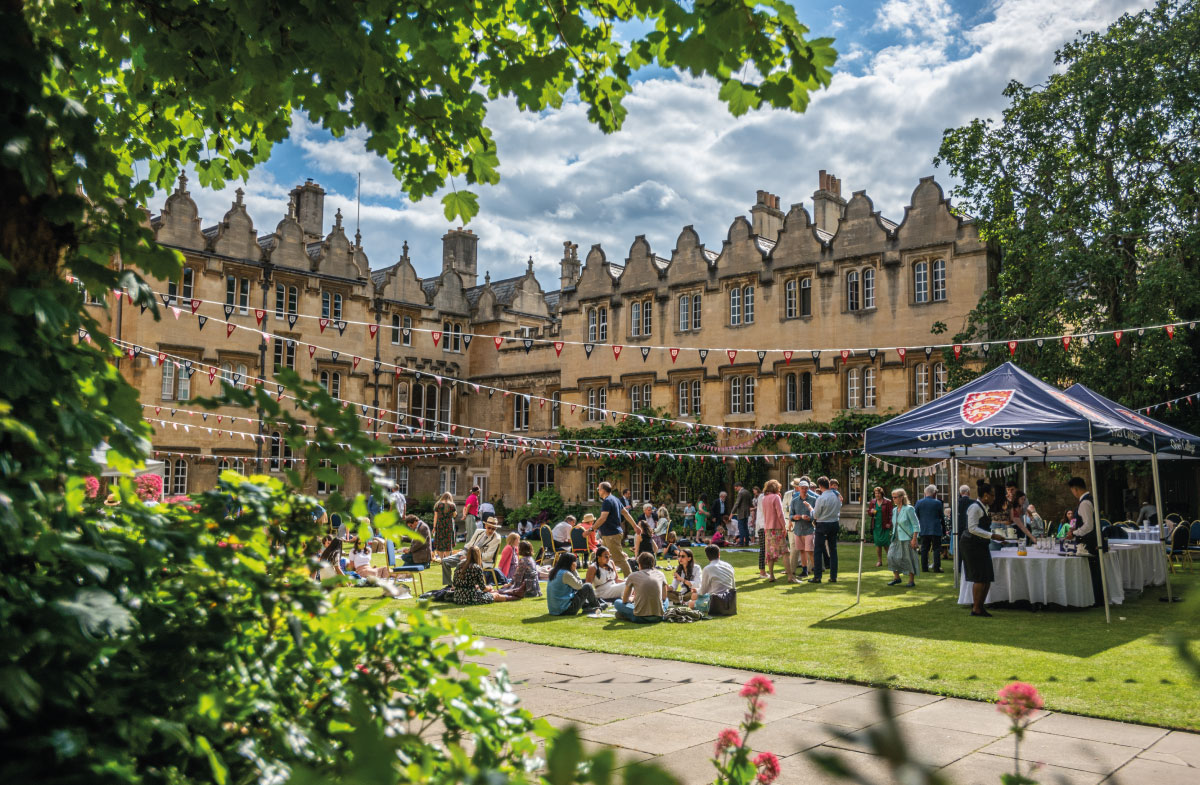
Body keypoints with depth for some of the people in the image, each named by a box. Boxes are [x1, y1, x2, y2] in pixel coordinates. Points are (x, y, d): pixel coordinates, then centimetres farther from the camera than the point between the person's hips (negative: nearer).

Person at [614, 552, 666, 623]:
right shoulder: (660, 574, 9)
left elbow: (624, 600, 14)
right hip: (658, 618, 2)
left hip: (640, 618, -2)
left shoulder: (633, 576, 3)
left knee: (617, 602, 21)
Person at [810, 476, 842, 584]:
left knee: (818, 550, 1)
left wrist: (810, 507, 7)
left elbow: (815, 515, -10)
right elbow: (839, 510, 12)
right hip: (835, 524, 6)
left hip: (823, 526, -6)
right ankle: (833, 576, 12)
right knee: (833, 550, 11)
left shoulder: (821, 498, -17)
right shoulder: (837, 496, 2)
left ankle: (817, 577, 0)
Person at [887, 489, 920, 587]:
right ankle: (896, 577, 10)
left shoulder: (909, 509, -11)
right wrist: (893, 536, 15)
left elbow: (916, 525, -12)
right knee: (892, 556, -3)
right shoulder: (894, 510, 10)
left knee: (909, 558, 0)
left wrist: (914, 539, -17)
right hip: (897, 538, 7)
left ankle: (911, 580, 11)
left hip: (907, 538, -7)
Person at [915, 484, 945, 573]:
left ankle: (924, 567, 7)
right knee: (936, 549, 3)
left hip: (924, 530, 2)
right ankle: (937, 568, 0)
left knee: (924, 549, 8)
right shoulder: (938, 503, -6)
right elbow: (942, 517, 1)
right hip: (936, 530, -2)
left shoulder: (919, 503, 0)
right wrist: (944, 529, 13)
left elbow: (915, 516, 5)